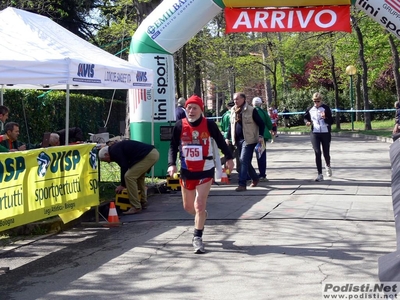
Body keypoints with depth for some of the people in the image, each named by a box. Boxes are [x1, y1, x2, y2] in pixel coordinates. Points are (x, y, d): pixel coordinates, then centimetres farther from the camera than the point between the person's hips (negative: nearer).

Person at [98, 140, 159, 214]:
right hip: (153, 152, 11)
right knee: (138, 176, 27)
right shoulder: (117, 147, 26)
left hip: (149, 156, -11)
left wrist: (123, 185, 3)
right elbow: (126, 165, 31)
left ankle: (136, 207, -5)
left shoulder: (114, 151, -4)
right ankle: (143, 203, 30)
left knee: (129, 177, -9)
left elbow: (124, 167, -7)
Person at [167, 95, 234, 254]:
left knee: (199, 204, -12)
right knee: (188, 206, 14)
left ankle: (197, 238, 2)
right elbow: (173, 146, -2)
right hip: (186, 171, 3)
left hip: (205, 170, -3)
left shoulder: (209, 124, -9)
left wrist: (229, 158, -2)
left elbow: (220, 141, 2)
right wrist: (172, 164, -14)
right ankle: (201, 216, 48)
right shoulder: (179, 126, -5)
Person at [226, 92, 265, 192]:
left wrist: (261, 136, -14)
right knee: (245, 161, 13)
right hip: (238, 140, 6)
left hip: (248, 140, -6)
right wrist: (228, 137, 13)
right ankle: (255, 178, 33)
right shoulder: (233, 111, 10)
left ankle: (242, 184, -13)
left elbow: (261, 124, -4)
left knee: (244, 161, -13)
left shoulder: (251, 110, -8)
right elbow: (231, 125, 20)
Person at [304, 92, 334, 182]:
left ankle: (328, 166, 43)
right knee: (317, 153, -8)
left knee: (326, 153, 7)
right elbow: (305, 117, 20)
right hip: (315, 134, 2)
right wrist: (307, 122, -2)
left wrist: (325, 118, -29)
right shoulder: (310, 109, 3)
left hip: (325, 133, -1)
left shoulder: (326, 108, -6)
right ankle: (320, 174, -5)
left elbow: (331, 121, -9)